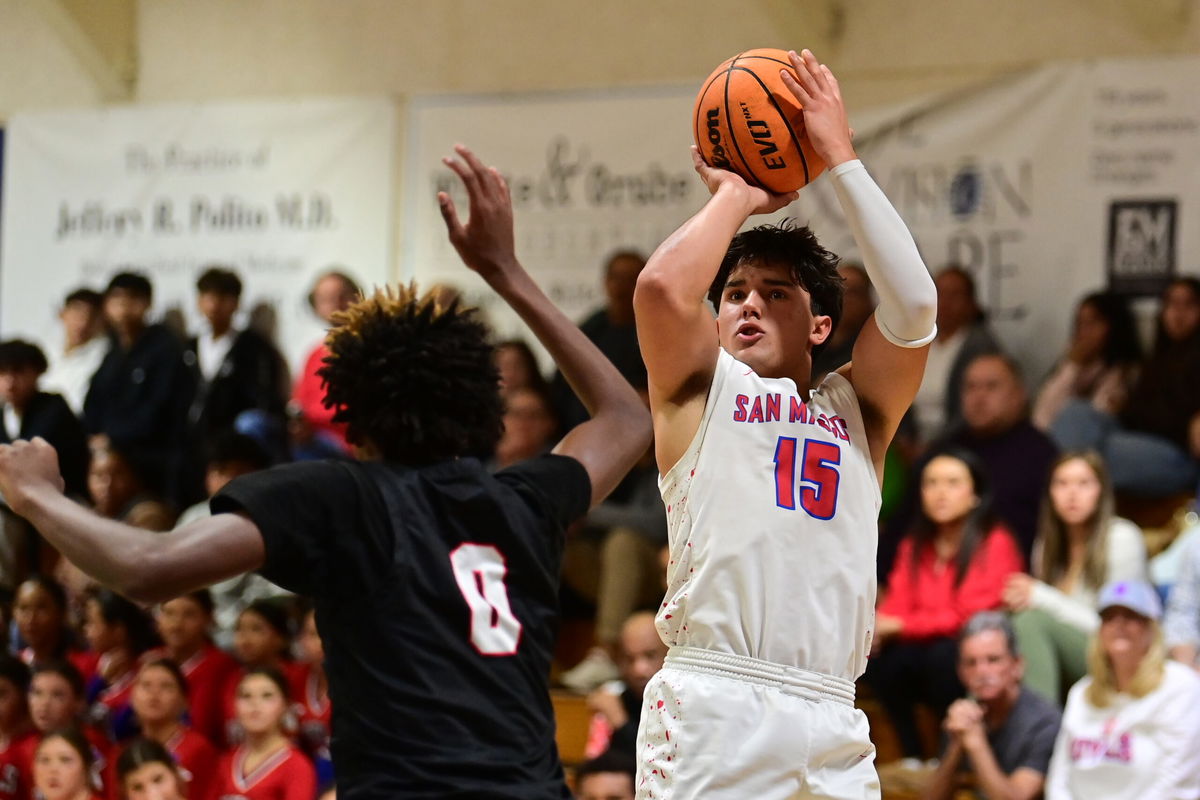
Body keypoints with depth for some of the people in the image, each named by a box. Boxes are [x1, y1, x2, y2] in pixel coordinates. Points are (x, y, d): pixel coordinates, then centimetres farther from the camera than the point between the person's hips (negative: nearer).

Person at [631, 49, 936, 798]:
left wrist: (842, 158, 9)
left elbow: (914, 306, 4)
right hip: (710, 705, -3)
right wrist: (736, 194, 11)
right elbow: (662, 287, -6)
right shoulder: (700, 387, 15)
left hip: (831, 727, 3)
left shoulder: (857, 408, 22)